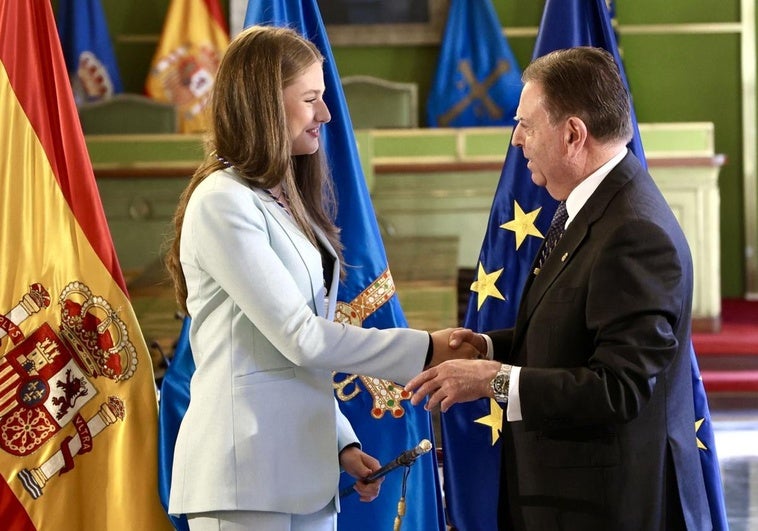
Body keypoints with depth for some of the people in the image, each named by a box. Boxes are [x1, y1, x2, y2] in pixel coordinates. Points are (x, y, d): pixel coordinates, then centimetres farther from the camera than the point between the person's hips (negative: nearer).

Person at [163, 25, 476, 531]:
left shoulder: (285, 203, 16)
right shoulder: (223, 203, -11)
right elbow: (300, 337, -15)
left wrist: (343, 442, 10)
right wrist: (425, 350, -10)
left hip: (303, 471, 8)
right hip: (246, 477, -8)